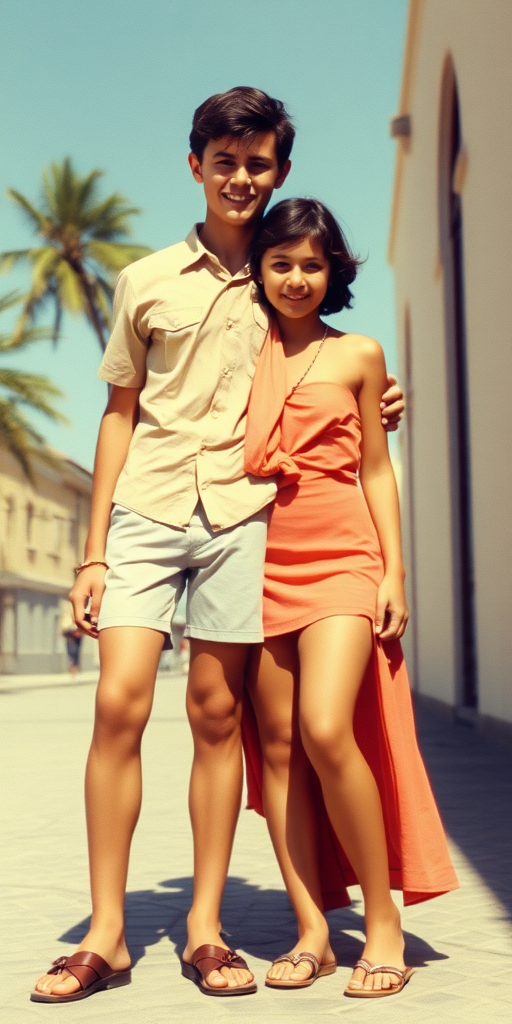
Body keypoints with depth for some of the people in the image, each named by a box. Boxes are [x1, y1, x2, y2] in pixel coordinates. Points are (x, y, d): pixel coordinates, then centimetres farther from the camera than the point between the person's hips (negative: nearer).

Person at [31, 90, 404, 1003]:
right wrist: (93, 551, 7)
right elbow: (120, 415, 12)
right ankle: (105, 934, 0)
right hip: (146, 508, 0)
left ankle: (205, 928, 11)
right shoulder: (146, 281, 12)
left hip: (241, 514, 0)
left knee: (216, 714, 1)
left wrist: (370, 412, 1)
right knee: (119, 704, -10)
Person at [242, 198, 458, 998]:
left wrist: (395, 571, 1)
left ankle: (384, 920, -1)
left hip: (341, 558, -2)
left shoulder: (357, 355, 8)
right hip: (262, 561, 3)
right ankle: (312, 931, 7)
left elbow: (376, 469, 10)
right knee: (276, 744, -1)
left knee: (326, 730, -18)